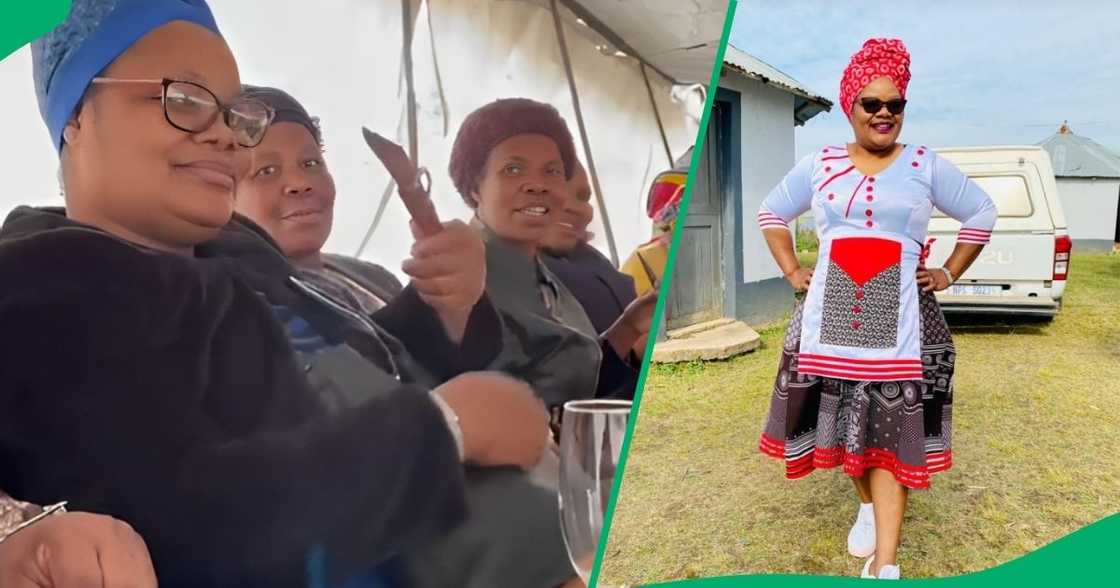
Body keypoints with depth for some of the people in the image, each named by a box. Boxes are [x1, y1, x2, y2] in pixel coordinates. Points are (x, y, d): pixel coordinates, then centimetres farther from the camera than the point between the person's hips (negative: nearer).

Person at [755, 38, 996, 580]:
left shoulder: (925, 165, 6)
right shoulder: (819, 164, 8)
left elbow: (982, 214, 17)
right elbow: (771, 213, 18)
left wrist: (948, 274, 8)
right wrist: (792, 273, 9)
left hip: (899, 318, -2)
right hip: (831, 314, 2)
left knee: (891, 427, -6)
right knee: (842, 418, 8)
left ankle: (884, 562, -4)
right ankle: (868, 506, 35)